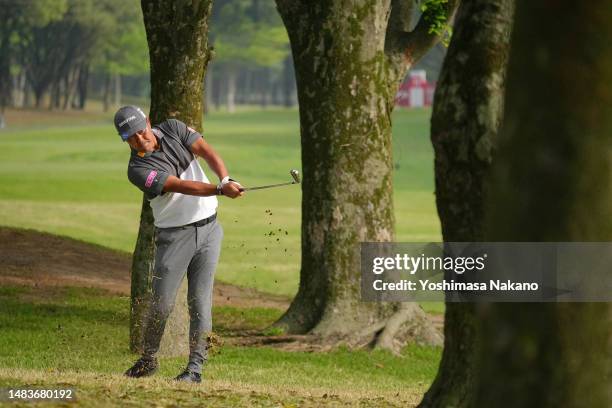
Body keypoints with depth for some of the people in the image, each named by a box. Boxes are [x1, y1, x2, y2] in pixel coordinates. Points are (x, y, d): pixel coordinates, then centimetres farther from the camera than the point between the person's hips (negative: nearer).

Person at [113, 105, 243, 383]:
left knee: (200, 300, -4)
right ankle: (148, 360, 18)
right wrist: (220, 190, -36)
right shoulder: (138, 170, -16)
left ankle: (196, 367, -5)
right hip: (175, 235, -3)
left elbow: (207, 152, -8)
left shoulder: (173, 130, 0)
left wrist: (226, 179, -27)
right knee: (161, 303, -4)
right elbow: (181, 186, -26)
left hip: (208, 228, 3)